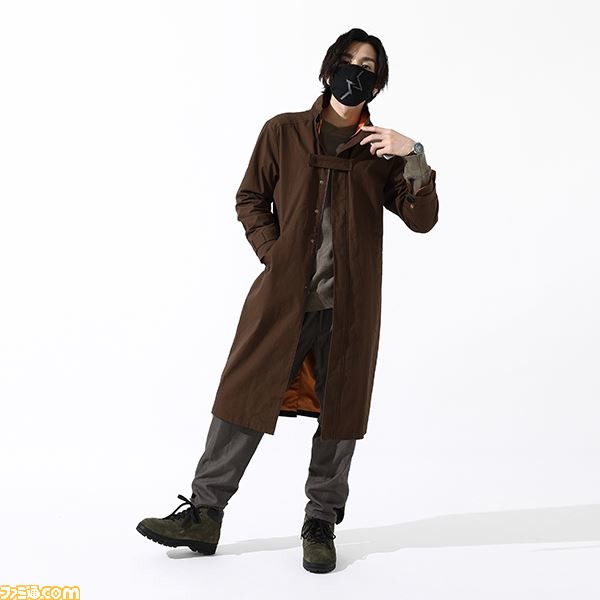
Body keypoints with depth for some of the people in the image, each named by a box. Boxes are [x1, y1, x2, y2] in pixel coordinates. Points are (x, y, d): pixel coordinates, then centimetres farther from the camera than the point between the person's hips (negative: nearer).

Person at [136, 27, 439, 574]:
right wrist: (273, 253, -3)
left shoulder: (383, 150, 8)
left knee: (340, 412, 6)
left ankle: (321, 523, 23)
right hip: (282, 297, -1)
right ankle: (204, 514, 14)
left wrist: (413, 156, -11)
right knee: (243, 399, 1)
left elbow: (422, 220, 2)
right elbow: (250, 199, 11)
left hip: (349, 307, 1)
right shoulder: (284, 132, 6)